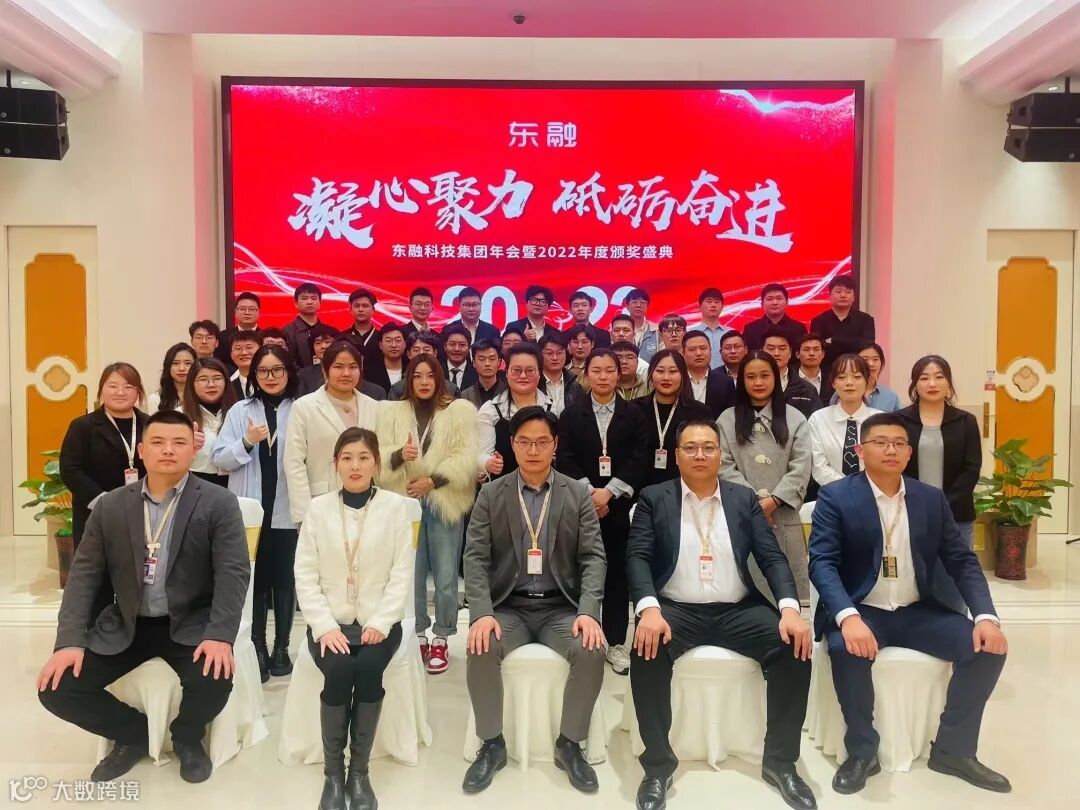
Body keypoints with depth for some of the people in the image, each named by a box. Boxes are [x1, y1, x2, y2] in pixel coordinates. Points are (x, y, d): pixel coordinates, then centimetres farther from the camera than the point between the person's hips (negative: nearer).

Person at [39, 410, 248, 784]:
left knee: (215, 679, -29)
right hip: (125, 625, 3)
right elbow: (84, 575, 2)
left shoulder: (219, 504, -9)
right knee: (56, 688, -11)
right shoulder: (110, 506, 1)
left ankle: (187, 738, 10)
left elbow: (233, 572, -15)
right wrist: (70, 640, -10)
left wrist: (220, 635, -28)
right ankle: (134, 733, 18)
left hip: (191, 624, -3)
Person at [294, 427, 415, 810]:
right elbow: (305, 573, -1)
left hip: (378, 620, 0)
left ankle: (359, 771, -10)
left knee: (368, 669, -28)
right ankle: (332, 771, -7)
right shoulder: (318, 508, 4)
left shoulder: (396, 506, 1)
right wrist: (324, 626, -13)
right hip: (330, 621, 1)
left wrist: (380, 622, -15)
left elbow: (403, 572, -4)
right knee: (338, 671, -27)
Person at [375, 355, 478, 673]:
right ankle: (417, 635, 23)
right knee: (411, 574, 7)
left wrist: (432, 480, -13)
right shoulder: (390, 412, 10)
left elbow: (466, 457, -5)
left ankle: (441, 639, 15)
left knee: (445, 576, 0)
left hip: (445, 503, -1)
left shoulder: (461, 410, 3)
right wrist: (399, 455, -20)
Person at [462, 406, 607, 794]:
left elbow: (594, 557, -2)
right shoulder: (490, 494, 3)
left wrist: (588, 611, -19)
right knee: (480, 650, -29)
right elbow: (475, 558, -3)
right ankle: (492, 744, -4)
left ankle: (569, 744, -3)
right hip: (508, 606, 0)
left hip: (561, 607, 0)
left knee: (592, 651, -28)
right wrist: (482, 612, -19)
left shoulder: (578, 494, 4)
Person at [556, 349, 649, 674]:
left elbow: (639, 460, -2)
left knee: (617, 572, 4)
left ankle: (616, 642, 14)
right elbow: (565, 460, -1)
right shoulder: (571, 414, 6)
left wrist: (608, 493, -13)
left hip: (619, 505, 0)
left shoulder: (634, 415, 6)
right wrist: (590, 494, -13)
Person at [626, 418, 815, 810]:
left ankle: (779, 761, -2)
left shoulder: (744, 498, 10)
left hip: (738, 610, 3)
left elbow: (772, 557, 4)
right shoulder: (653, 498, 4)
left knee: (796, 648, -21)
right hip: (676, 610, -2)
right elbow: (637, 557, -6)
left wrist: (790, 608, -14)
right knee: (648, 650, -32)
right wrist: (649, 609, -25)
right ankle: (658, 764, -11)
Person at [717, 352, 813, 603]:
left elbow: (801, 467, 0)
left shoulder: (794, 418, 9)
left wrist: (774, 500, -11)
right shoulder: (727, 419, 8)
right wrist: (754, 501, -10)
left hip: (783, 515, 0)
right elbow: (724, 466, 0)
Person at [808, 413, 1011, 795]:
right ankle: (862, 751, -9)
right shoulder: (835, 496, -8)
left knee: (988, 648, -16)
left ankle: (953, 749, 5)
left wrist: (986, 616, -14)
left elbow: (962, 560, 4)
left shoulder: (932, 498, 6)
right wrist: (848, 617, -33)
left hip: (918, 612, 5)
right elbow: (822, 562, -16)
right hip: (861, 611, -4)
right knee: (847, 649, -35)